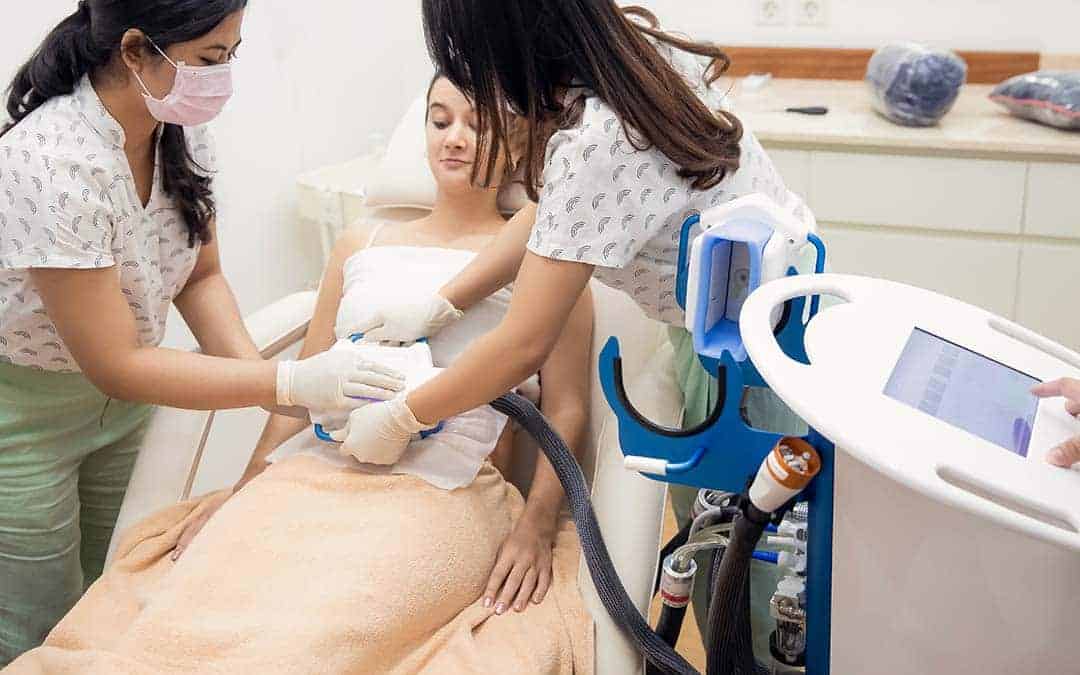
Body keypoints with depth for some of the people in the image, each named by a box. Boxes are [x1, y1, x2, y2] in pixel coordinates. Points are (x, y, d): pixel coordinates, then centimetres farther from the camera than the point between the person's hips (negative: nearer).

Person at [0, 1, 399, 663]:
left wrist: (253, 367, -16)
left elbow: (200, 277, 2)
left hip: (121, 404, 6)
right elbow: (114, 365, -28)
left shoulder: (181, 128, -10)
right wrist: (290, 381, -31)